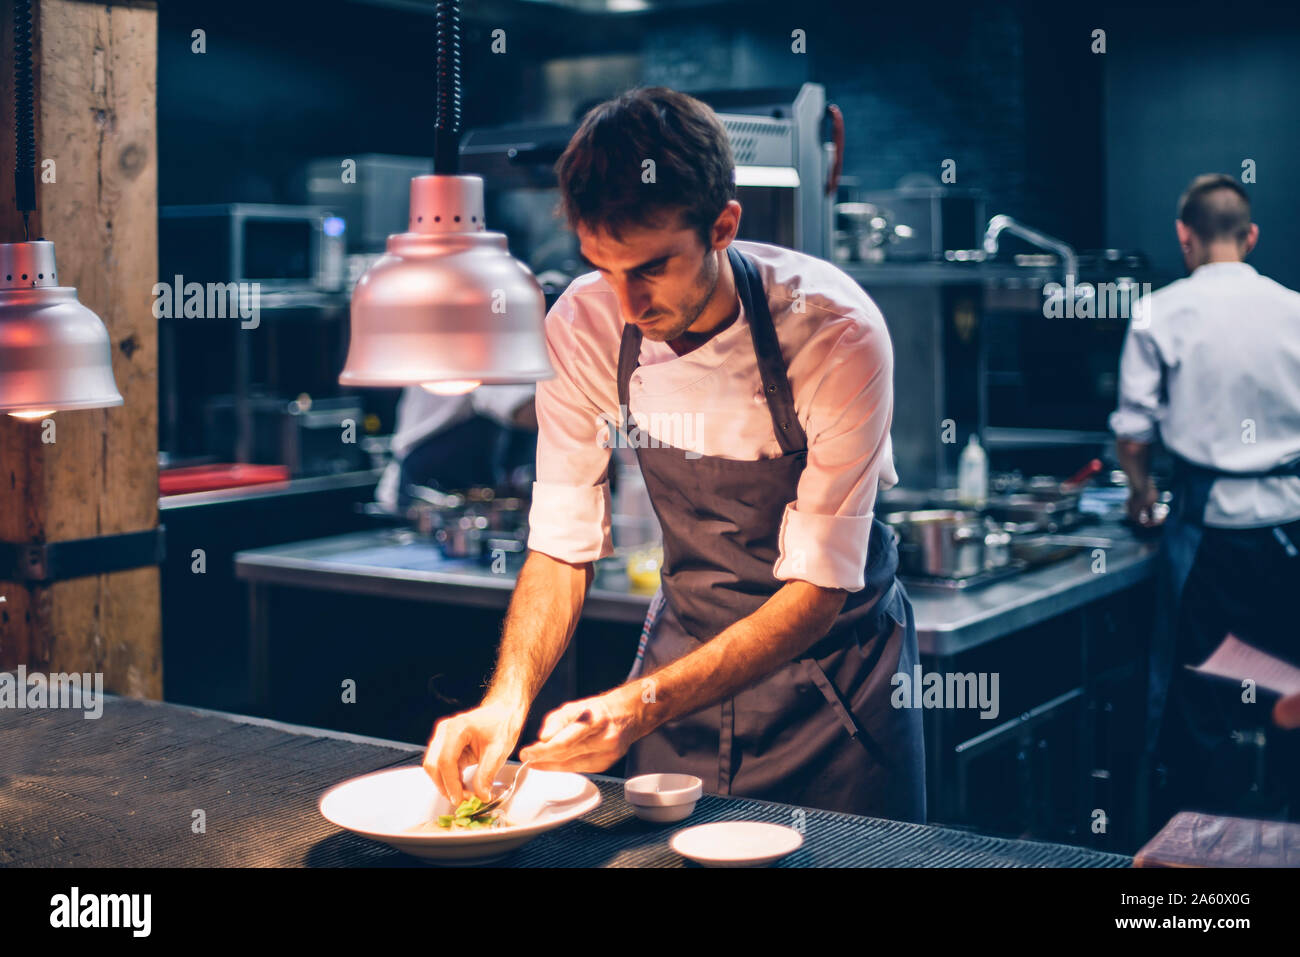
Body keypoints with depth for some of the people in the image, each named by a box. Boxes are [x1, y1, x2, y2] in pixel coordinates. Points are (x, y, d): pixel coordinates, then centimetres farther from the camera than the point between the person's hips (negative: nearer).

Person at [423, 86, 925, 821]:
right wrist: (508, 697, -28)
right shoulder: (582, 327, -16)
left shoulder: (837, 332, -28)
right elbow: (562, 547, -10)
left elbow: (818, 588, -27)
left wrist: (642, 706, -38)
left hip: (833, 649, -3)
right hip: (687, 642, 3)